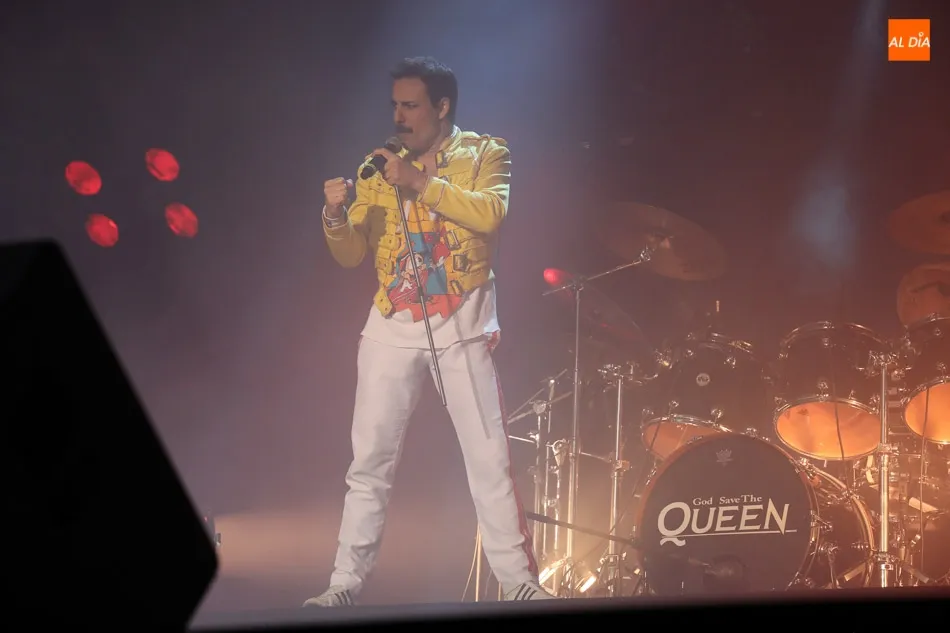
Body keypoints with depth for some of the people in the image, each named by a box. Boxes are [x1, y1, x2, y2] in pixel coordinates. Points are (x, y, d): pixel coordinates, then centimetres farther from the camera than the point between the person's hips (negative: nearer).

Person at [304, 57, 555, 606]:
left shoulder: (483, 153, 3)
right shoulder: (379, 167, 11)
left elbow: (491, 212, -17)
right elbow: (352, 256, 9)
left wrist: (419, 182, -20)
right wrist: (336, 216, -12)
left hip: (462, 324, -3)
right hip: (392, 326, 3)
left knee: (489, 458, -2)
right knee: (370, 459, 1)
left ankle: (519, 580, 3)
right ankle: (346, 582, 6)